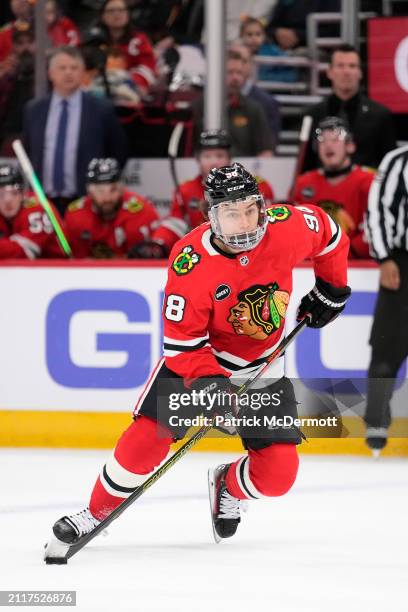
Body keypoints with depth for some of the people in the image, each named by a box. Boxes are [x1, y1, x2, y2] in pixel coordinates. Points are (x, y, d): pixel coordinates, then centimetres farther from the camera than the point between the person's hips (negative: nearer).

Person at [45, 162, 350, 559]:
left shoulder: (288, 227, -21)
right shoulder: (191, 262, -27)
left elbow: (327, 233, 4)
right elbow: (183, 341, -22)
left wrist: (331, 289, 9)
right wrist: (207, 380, -37)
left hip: (263, 365, 3)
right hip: (197, 355, -3)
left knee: (278, 473, -8)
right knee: (148, 436, -19)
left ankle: (229, 488, 27)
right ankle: (95, 514, 3)